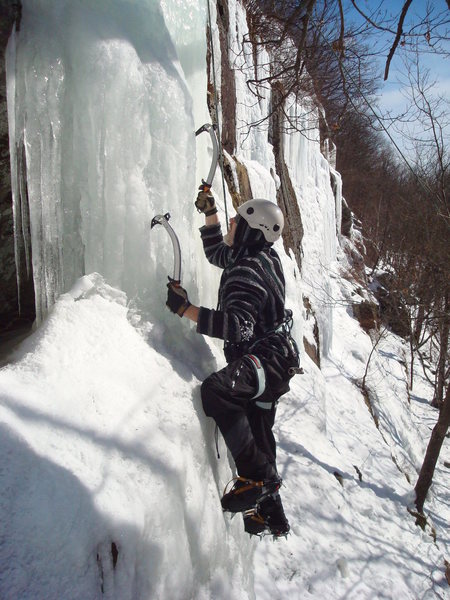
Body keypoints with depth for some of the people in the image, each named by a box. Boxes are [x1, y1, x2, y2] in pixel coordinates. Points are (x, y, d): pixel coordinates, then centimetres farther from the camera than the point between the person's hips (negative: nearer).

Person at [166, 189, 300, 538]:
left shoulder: (247, 272, -20)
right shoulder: (263, 257, 10)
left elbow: (240, 326, -34)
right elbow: (216, 253, 28)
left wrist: (186, 308, -32)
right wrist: (209, 213, 22)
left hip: (265, 361, -10)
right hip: (270, 364, 10)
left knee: (216, 390, -37)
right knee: (259, 439, 19)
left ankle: (257, 475, -25)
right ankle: (272, 516, 37)